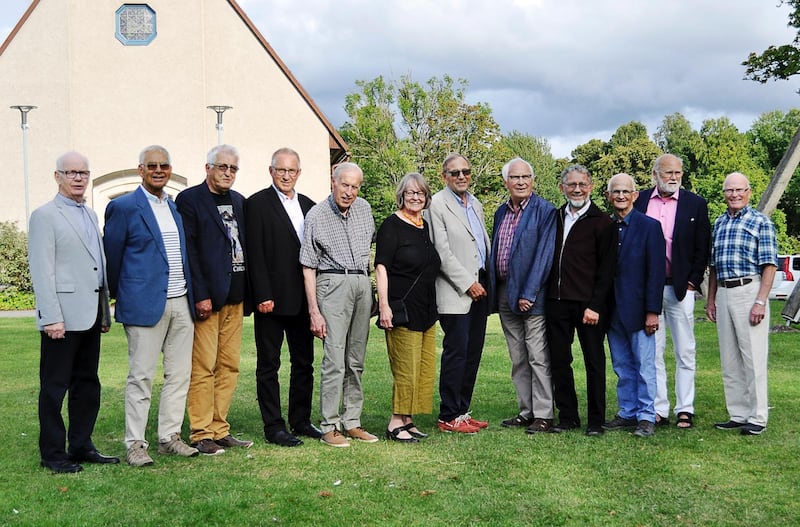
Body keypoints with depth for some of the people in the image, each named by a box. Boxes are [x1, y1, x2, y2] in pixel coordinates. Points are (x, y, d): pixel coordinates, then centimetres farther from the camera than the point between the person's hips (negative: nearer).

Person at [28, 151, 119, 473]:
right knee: (54, 387, 1)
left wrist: (105, 311, 16)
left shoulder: (90, 215, 17)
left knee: (87, 384, 12)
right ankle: (53, 454, 10)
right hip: (63, 316, -7)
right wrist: (52, 317, -17)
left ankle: (81, 447, 22)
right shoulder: (45, 216, -6)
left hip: (90, 316, 8)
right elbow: (41, 271, -11)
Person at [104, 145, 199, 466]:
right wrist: (121, 296, 8)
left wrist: (192, 297, 14)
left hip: (181, 303, 6)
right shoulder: (123, 207, -4)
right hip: (145, 304, -6)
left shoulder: (176, 207, 15)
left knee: (179, 374, 9)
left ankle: (170, 437, 19)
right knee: (141, 377, -2)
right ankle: (135, 444, 6)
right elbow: (112, 257, 0)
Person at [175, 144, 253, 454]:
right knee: (203, 368, -3)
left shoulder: (238, 201, 16)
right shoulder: (190, 199, -4)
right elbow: (188, 250, -11)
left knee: (229, 366, 9)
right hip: (206, 297, -7)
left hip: (234, 297, 7)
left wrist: (248, 291, 9)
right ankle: (201, 434, 4)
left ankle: (220, 430, 17)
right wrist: (200, 296, -16)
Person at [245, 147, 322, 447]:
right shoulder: (258, 204, -5)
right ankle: (273, 427, 9)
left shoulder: (307, 205, 13)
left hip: (303, 299, 6)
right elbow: (255, 253, -11)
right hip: (272, 298, -6)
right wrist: (263, 296, -16)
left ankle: (301, 420, 24)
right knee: (269, 365, 3)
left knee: (304, 362, 12)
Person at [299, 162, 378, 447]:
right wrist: (314, 311, -11)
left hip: (362, 283, 5)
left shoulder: (364, 209, 10)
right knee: (334, 360, -10)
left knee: (356, 361, 8)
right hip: (333, 284, -5)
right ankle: (329, 427, -4)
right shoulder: (316, 215, -5)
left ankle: (352, 422, 15)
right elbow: (308, 267, -5)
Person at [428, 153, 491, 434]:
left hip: (479, 288, 8)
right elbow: (442, 251, -12)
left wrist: (490, 281, 12)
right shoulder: (437, 204, -6)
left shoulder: (476, 204, 19)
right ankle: (449, 416, 2)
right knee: (456, 353, -6)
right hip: (455, 292, -8)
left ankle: (462, 410, 17)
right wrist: (467, 283, -13)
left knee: (473, 353, 9)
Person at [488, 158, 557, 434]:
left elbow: (544, 255, -13)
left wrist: (529, 294, -17)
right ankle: (526, 411, 20)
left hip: (531, 294, -7)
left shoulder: (545, 211, -7)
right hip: (504, 294, 7)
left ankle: (543, 415, 3)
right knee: (518, 359, 12)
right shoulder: (501, 212, 14)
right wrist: (493, 291, 10)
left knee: (538, 357, -3)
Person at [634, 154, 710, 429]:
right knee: (652, 352, 5)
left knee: (685, 353, 4)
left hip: (680, 289, -1)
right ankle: (658, 410, 12)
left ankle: (685, 410, 12)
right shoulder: (639, 201, 6)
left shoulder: (695, 204, 3)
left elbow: (703, 248, 4)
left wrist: (692, 282, -4)